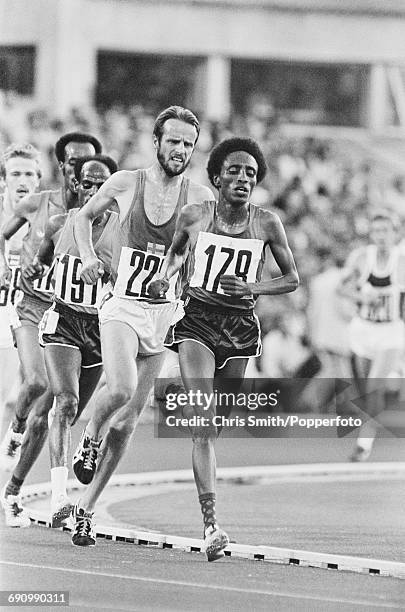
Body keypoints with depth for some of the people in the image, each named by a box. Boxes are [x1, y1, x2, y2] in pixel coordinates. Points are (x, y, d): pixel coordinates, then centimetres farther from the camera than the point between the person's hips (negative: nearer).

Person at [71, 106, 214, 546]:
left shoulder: (199, 198, 0)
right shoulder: (125, 184, 0)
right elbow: (84, 216, 17)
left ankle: (86, 507, 14)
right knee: (121, 387, -28)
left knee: (128, 420, 3)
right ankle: (90, 437, 5)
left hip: (164, 312, 2)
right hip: (121, 305, -2)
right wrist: (88, 257, 0)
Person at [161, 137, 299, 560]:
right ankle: (210, 524, -25)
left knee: (218, 422, 10)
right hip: (197, 320, -2)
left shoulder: (267, 224, -2)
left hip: (241, 327, 2)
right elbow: (176, 250, 20)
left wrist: (251, 288, -11)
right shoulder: (193, 217, -2)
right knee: (202, 421, -17)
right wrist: (166, 275, 0)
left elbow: (292, 278, 6)